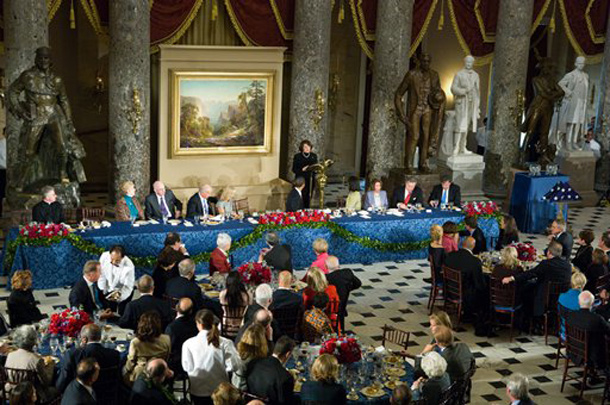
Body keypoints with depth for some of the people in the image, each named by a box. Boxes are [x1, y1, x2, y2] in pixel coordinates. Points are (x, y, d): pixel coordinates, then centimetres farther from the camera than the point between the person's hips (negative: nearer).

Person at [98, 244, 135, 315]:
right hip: (108, 290, 3)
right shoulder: (104, 256, -24)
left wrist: (119, 295, -48)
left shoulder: (129, 266, -34)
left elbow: (128, 287, -29)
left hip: (124, 293, -3)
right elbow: (101, 274, -9)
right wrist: (102, 290, -12)